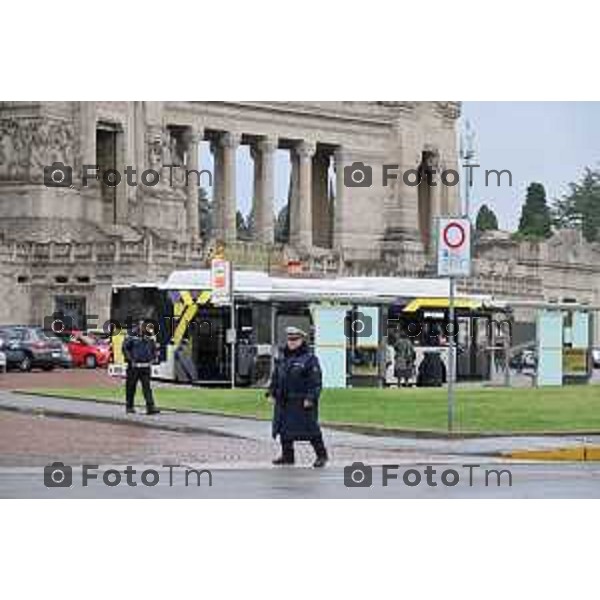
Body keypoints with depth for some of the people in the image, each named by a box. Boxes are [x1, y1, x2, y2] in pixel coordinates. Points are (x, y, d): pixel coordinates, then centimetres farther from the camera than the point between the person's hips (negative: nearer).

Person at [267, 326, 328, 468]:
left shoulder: (310, 359, -8)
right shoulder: (282, 358, 13)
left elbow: (315, 381, -13)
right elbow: (275, 377, 20)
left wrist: (310, 398, -19)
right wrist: (272, 393, 12)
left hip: (302, 402, -7)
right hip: (284, 402, 7)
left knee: (310, 429, -3)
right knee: (284, 429, 9)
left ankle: (321, 455, 8)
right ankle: (287, 456, 20)